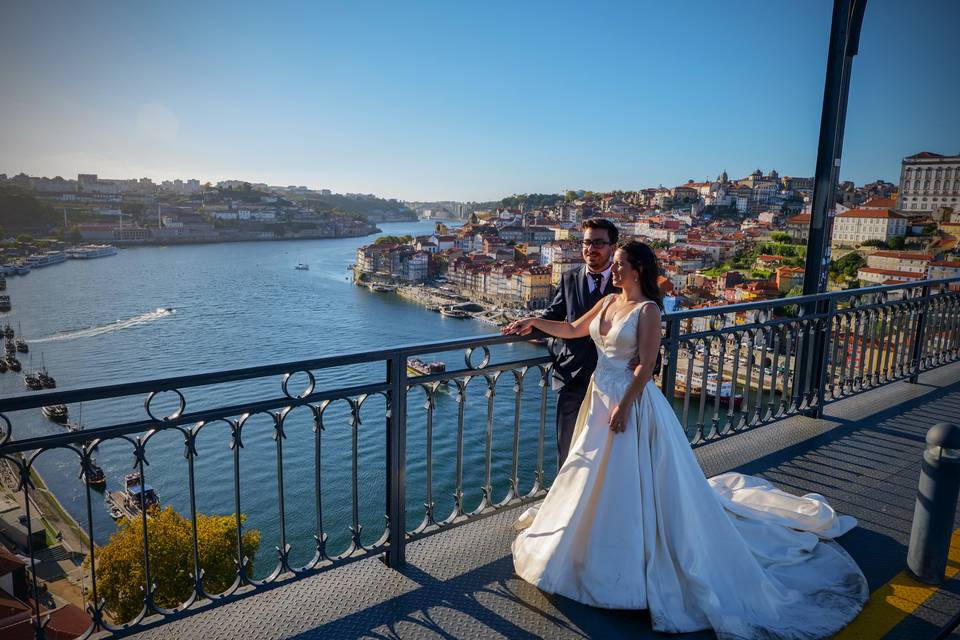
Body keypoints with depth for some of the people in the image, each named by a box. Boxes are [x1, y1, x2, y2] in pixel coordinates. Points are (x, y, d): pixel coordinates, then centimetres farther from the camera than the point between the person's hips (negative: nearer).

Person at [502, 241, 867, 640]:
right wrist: (534, 323, 11)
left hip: (631, 400, -8)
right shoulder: (608, 302, 7)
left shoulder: (647, 310, -15)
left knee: (629, 479, 2)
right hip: (599, 396, 8)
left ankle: (632, 561, 19)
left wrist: (624, 406, -19)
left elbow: (645, 366, -17)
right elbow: (572, 330, 16)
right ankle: (596, 547, 39)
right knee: (597, 476, 19)